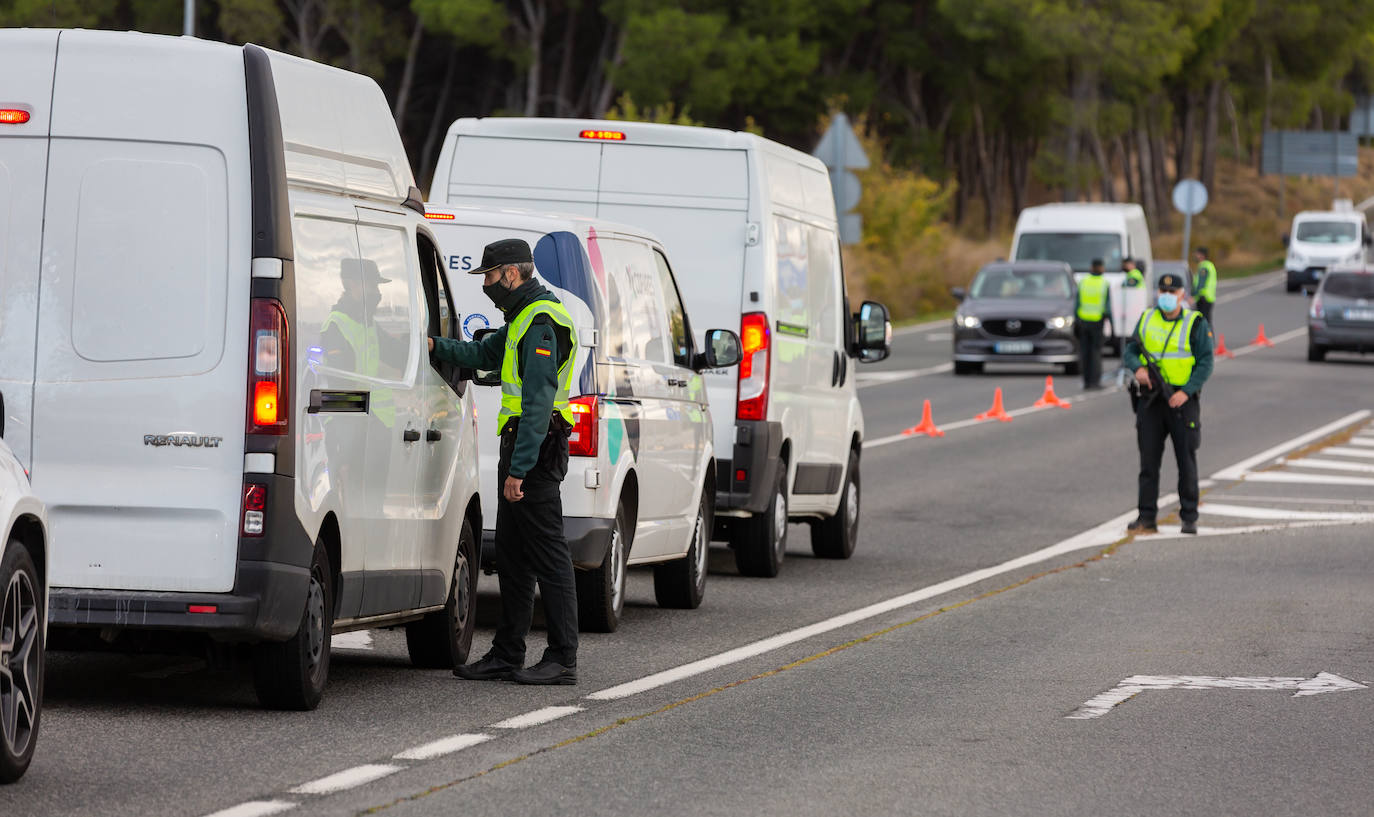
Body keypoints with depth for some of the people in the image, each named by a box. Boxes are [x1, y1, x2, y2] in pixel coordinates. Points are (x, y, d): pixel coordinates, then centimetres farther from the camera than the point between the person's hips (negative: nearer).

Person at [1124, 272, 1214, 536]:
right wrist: (1137, 367, -14)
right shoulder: (1147, 320, 9)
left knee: (1186, 460, 0)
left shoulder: (1195, 324, -3)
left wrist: (1186, 392, -19)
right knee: (1148, 460, 1)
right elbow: (1130, 350, 9)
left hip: (1182, 399, -3)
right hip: (1151, 398, 3)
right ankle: (1146, 518, 3)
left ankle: (1189, 518, 7)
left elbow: (1205, 364, -7)